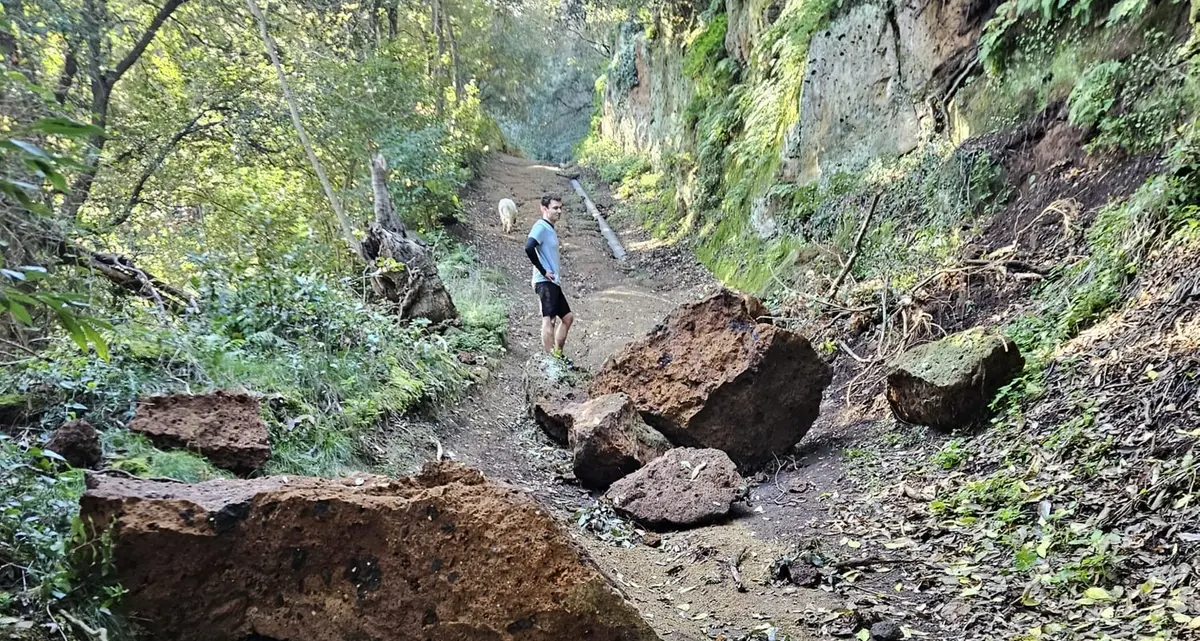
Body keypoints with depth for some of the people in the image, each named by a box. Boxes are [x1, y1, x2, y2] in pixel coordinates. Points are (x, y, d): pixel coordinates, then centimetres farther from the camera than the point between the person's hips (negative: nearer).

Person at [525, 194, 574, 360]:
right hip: (545, 282, -10)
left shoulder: (550, 229, 19)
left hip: (554, 283, 10)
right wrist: (543, 271, -21)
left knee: (568, 317, 14)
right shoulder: (541, 226, -11)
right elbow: (529, 248, -27)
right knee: (548, 318, -13)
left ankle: (557, 354, 21)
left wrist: (558, 262, 13)